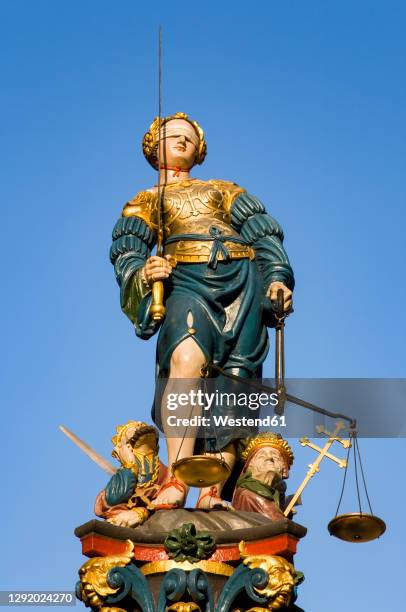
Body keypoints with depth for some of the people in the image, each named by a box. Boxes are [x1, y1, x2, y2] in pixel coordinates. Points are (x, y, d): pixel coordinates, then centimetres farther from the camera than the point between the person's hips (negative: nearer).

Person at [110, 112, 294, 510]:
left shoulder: (223, 190, 33)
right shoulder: (145, 201, 28)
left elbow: (264, 234, 20)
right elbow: (126, 253, 11)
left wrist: (277, 278, 2)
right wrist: (143, 274, -14)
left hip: (242, 281, 3)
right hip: (186, 281, -2)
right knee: (186, 358, -33)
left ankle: (212, 491, -23)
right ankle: (176, 478, -42)